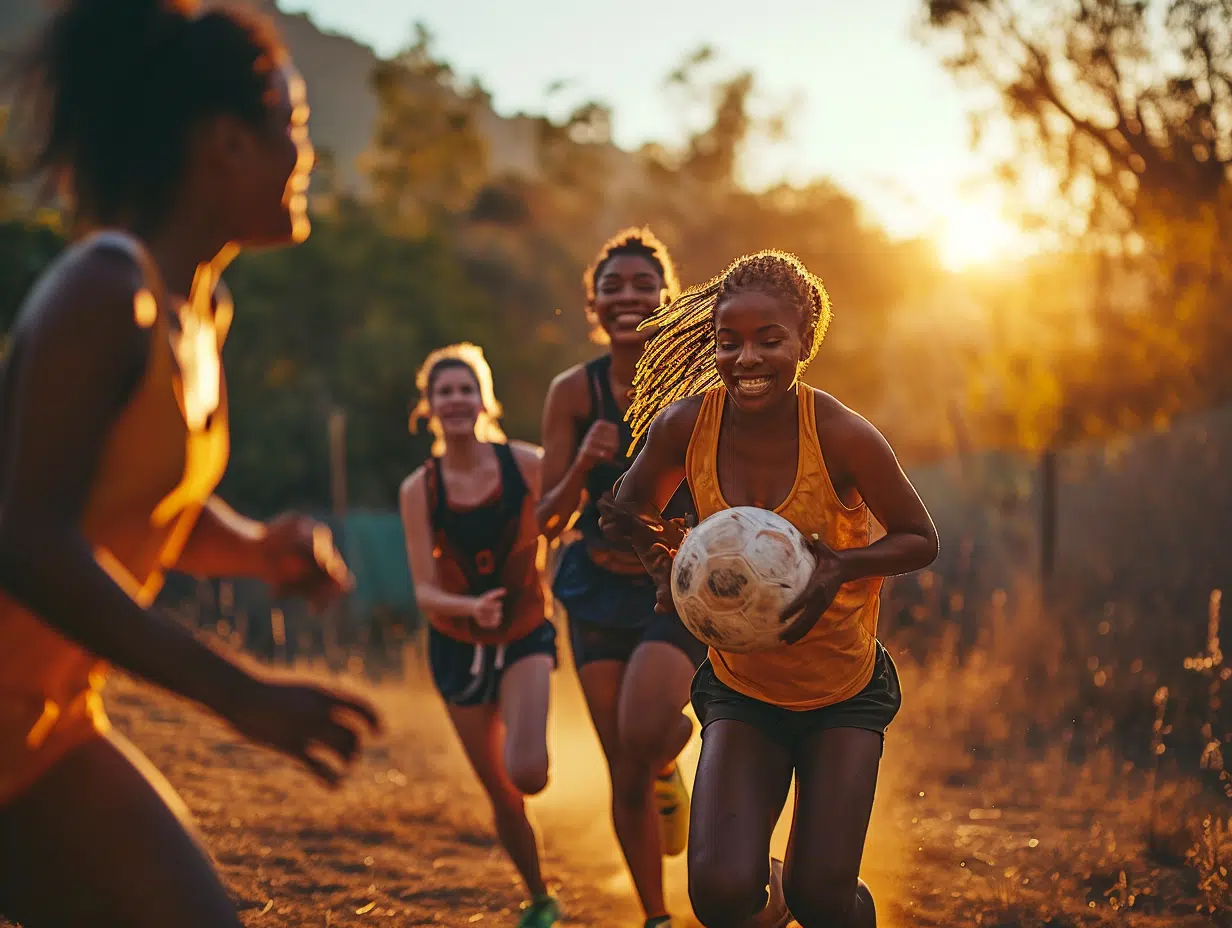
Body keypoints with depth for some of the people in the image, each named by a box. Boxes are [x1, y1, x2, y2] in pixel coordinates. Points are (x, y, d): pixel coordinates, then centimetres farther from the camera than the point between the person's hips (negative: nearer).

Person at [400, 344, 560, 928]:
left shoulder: (525, 464, -11)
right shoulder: (419, 490, -9)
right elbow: (425, 590, -13)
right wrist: (470, 606, -32)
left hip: (526, 638, -1)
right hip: (459, 646, 1)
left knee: (527, 773, -26)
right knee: (500, 794, 10)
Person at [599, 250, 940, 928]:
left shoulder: (841, 436, -21)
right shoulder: (684, 425, -14)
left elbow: (920, 540, -7)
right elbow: (628, 510, 6)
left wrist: (844, 565, -26)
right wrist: (662, 560, -15)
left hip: (844, 693, -1)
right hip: (741, 688, 1)